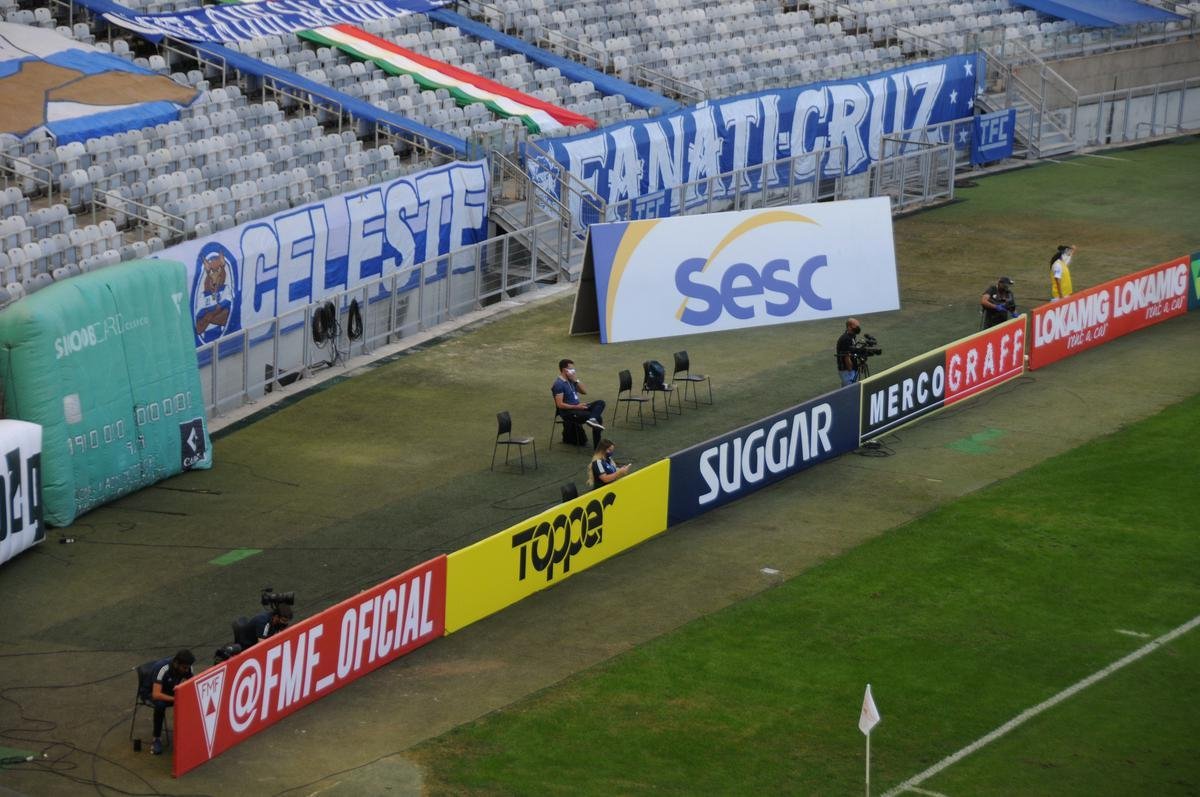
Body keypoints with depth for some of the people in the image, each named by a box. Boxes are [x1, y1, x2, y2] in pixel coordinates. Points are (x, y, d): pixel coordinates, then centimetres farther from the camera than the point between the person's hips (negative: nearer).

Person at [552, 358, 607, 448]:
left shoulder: (571, 380, 13)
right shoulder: (559, 384, -14)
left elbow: (585, 392, 14)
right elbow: (560, 405, -19)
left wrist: (576, 380, 0)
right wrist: (576, 407, -21)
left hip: (577, 407, 9)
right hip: (568, 412, -9)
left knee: (600, 403, -10)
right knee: (598, 418, -24)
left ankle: (592, 419, -34)